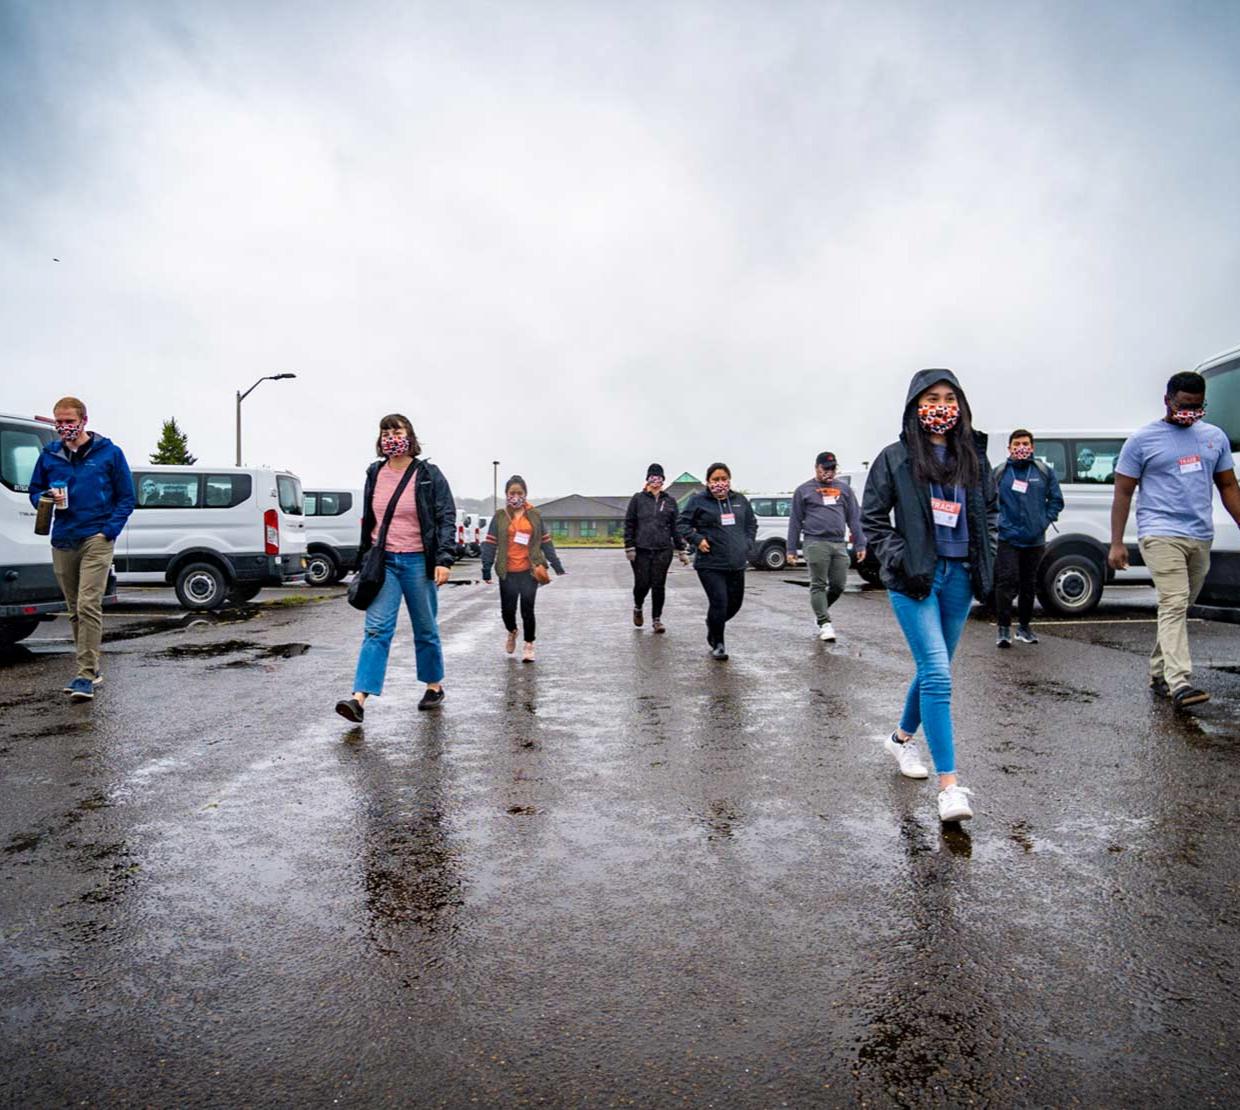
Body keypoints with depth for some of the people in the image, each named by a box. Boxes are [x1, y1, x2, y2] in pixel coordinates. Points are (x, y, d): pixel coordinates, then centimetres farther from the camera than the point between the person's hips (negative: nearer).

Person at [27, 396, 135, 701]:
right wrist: (47, 498, -5)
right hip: (62, 542, 5)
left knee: (88, 606, -14)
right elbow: (35, 491, 20)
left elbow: (126, 498, 2)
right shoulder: (49, 454, 10)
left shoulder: (109, 453, 0)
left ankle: (86, 675, -12)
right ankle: (91, 668, 23)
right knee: (75, 610, 12)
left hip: (96, 539, -5)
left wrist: (109, 531, -9)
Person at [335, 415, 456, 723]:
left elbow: (446, 519, -6)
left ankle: (435, 686, 27)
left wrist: (444, 560, -16)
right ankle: (359, 698, -11)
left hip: (418, 562, -3)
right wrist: (363, 560, 17)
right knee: (376, 629, -6)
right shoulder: (374, 474, 8)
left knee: (425, 629, 9)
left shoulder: (429, 474, -3)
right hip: (383, 561, 3)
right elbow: (368, 520, 17)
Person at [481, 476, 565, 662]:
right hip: (508, 572, 0)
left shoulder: (534, 515, 5)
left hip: (530, 571, 0)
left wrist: (557, 566, 8)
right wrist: (486, 568, -5)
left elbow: (546, 542, 9)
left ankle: (529, 645, 16)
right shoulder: (500, 517, 3)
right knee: (507, 609, 3)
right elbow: (490, 544, 1)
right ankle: (512, 632, 36)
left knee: (527, 610, 0)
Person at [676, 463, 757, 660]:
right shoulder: (698, 501, -2)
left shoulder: (740, 501, 12)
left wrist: (748, 544, 10)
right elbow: (682, 524, 2)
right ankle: (717, 644, 6)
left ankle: (713, 626, 40)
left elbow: (752, 523, 24)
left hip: (736, 563, 5)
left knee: (735, 603, 12)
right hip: (710, 564, -5)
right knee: (719, 602, -12)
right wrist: (697, 539, -11)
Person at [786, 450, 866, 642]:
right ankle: (824, 623, -3)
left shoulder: (844, 489, 16)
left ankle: (820, 611, 26)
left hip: (839, 544, 3)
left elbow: (854, 518, 14)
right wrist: (791, 549, 3)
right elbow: (795, 522, 8)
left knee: (838, 585, 3)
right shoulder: (803, 490, 9)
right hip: (816, 544, -3)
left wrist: (860, 545, 7)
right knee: (818, 585, -5)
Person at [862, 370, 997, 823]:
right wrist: (898, 559, -9)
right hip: (915, 580, -5)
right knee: (938, 674, -13)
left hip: (960, 577, 5)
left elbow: (990, 508, 22)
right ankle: (949, 785, -9)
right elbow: (872, 517, 0)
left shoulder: (974, 457, 9)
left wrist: (985, 558, 10)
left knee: (933, 670, 16)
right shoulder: (895, 458, -3)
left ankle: (902, 738, 40)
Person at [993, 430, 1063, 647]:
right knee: (1007, 582, -10)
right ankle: (1004, 629, -5)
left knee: (1029, 584, 12)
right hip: (1007, 539, -3)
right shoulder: (999, 472, 2)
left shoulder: (1045, 472, 7)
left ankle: (1024, 626, 25)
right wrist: (997, 523, -4)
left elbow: (1056, 500, 12)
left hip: (1035, 540, 3)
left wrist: (1045, 521, 1)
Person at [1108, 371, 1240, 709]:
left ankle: (1159, 674, 22)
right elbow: (1123, 494, 0)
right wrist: (1116, 543, -5)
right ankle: (1180, 683, -21)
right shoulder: (1142, 440, 0)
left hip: (1201, 538, 5)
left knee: (1178, 609, 11)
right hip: (1161, 534, -5)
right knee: (1174, 605, -16)